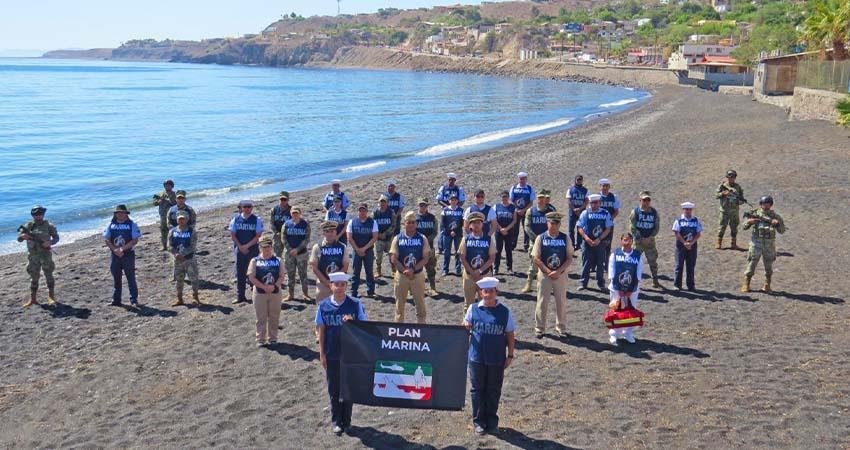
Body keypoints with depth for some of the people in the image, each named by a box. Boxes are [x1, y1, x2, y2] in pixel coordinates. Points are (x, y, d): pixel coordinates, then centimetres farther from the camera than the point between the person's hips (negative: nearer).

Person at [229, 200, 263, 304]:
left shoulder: (257, 220, -2)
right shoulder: (236, 219, 4)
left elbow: (258, 236, -7)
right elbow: (232, 235, 3)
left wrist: (246, 246, -13)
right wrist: (241, 247, -7)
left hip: (252, 249, -2)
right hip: (239, 249, 2)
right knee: (240, 273, 5)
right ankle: (240, 296, 11)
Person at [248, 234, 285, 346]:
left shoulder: (277, 261, 3)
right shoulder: (255, 261, -2)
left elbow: (281, 277, -2)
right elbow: (251, 277, -9)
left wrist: (274, 286, -19)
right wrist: (264, 287, -17)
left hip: (275, 293, 1)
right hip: (260, 293, -1)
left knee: (274, 317, 9)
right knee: (261, 318, 6)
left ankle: (272, 338, 21)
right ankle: (260, 340, 16)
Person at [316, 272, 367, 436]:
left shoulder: (355, 304, -8)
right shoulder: (324, 305, -4)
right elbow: (321, 330, 1)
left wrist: (352, 322, -25)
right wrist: (322, 354, 0)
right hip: (331, 355, 1)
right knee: (333, 389, 11)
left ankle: (346, 421, 25)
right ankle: (336, 421, 26)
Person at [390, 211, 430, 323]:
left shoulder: (422, 239, -1)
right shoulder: (398, 238, 0)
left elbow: (425, 258, -6)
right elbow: (393, 258, -5)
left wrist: (413, 270, -16)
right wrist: (405, 271, -14)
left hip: (418, 275, 0)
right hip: (401, 276, 1)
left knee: (420, 303, 3)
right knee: (400, 304, 9)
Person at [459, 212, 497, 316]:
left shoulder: (489, 239, -3)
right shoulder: (466, 239, -2)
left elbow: (492, 258, -5)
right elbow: (462, 258, -3)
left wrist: (480, 270, -13)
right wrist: (472, 272, -11)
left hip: (485, 275, 0)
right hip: (469, 275, 1)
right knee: (468, 302, 10)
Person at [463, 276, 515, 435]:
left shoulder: (505, 312, -3)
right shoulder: (473, 309, -2)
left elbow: (510, 335, 3)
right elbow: (464, 328, 9)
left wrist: (510, 355, 1)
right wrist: (465, 328, -15)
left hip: (497, 359, 0)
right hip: (477, 358, 0)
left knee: (494, 391, 11)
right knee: (477, 389, 9)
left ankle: (492, 420, 26)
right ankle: (478, 421, 22)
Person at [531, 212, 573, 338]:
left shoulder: (565, 238, -1)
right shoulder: (540, 238, -4)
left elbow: (569, 258, -2)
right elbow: (536, 258, -6)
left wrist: (558, 272, -14)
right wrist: (548, 271, -13)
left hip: (561, 275, 1)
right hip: (544, 274, -1)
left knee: (561, 302, 8)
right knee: (542, 302, 4)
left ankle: (561, 328, 21)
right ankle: (539, 329, 15)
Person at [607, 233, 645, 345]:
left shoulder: (638, 255, -3)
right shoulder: (615, 254, -5)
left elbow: (638, 275, -4)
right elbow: (612, 274, -6)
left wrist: (631, 290, -9)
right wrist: (619, 290, -10)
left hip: (632, 290, 1)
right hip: (616, 288, -1)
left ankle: (628, 333, 24)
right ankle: (614, 335, 14)